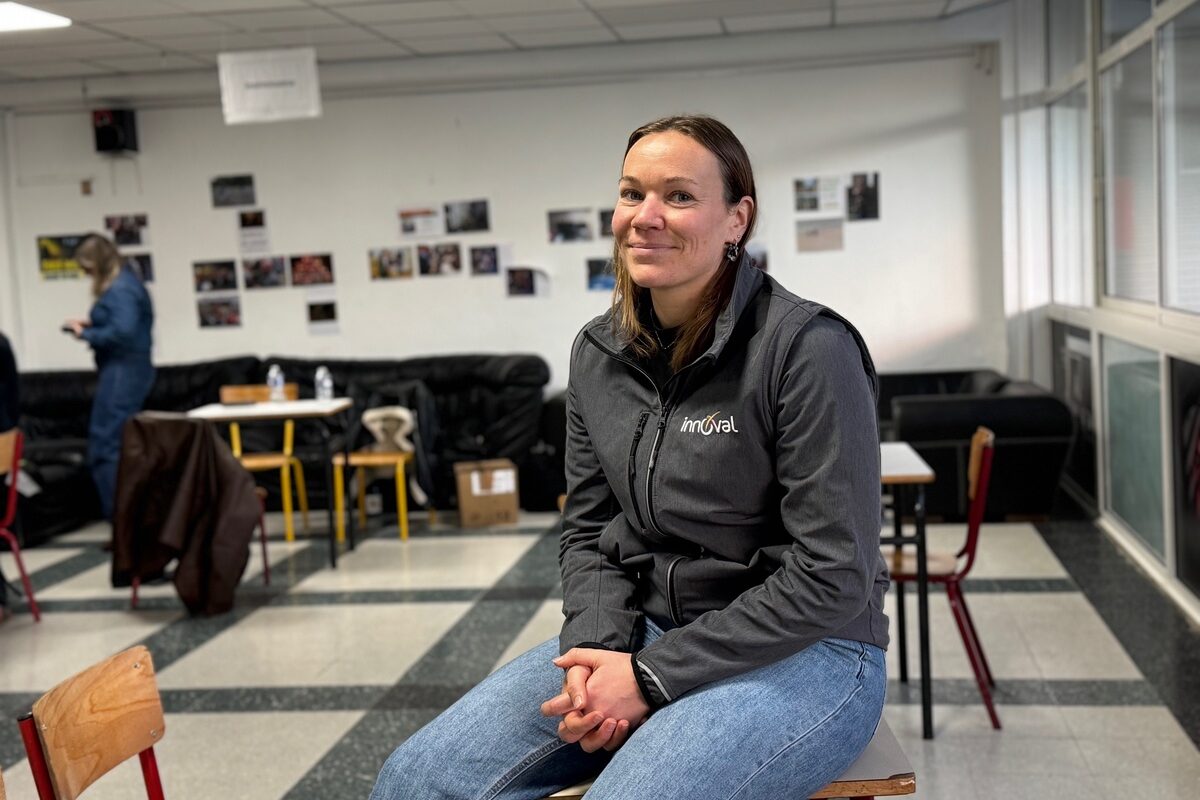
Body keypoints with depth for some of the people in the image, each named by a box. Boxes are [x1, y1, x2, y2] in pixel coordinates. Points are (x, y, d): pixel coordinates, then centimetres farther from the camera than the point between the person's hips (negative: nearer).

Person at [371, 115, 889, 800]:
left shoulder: (806, 346, -16)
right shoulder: (599, 352, 4)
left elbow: (835, 573, -17)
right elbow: (588, 527, 11)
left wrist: (654, 675, -18)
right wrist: (597, 646, -10)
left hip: (802, 651, -5)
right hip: (643, 636, 5)